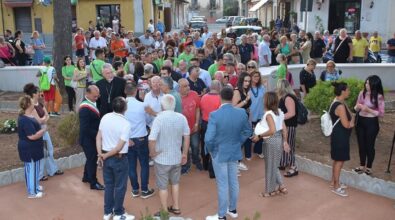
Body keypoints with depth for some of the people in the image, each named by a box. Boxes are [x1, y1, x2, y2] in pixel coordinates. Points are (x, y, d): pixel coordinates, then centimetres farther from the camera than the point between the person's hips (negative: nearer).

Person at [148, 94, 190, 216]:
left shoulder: (159, 118, -21)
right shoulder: (182, 118, -7)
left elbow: (152, 139, -27)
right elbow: (187, 136, 1)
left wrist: (152, 153, -10)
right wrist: (185, 154, 12)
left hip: (162, 158, -4)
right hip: (177, 157, 5)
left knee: (163, 186, 12)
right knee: (175, 182, 24)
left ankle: (164, 212, 24)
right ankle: (176, 208, 34)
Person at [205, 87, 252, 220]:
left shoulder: (214, 115, -23)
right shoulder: (242, 113, -8)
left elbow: (209, 139, -25)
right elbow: (248, 132, 4)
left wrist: (211, 150, -7)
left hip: (219, 154, -5)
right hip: (235, 152, 5)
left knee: (222, 185, 6)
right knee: (233, 182, 20)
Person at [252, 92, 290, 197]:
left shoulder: (268, 114, -20)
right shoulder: (279, 112, 4)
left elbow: (272, 130, -30)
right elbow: (284, 128, 6)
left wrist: (259, 136, -21)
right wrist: (285, 141, 13)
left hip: (271, 141, -8)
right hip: (279, 140, 8)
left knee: (270, 166, 7)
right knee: (274, 165, 22)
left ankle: (271, 190, 20)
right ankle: (281, 186, 25)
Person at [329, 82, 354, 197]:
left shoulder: (338, 103, 8)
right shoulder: (340, 106, -24)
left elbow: (349, 116, 15)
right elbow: (346, 125, -22)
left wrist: (350, 121, -4)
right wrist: (352, 120, -4)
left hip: (339, 135, 10)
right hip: (340, 136, -10)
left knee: (337, 160, 19)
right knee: (339, 160, 0)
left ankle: (334, 181, 32)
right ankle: (336, 186, 10)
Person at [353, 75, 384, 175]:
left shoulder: (379, 97, -14)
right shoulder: (362, 93, -1)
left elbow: (381, 113, -12)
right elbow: (356, 108, 7)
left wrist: (368, 109, -22)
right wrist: (357, 107, -16)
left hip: (371, 123, -5)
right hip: (360, 121, 5)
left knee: (369, 145, 6)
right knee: (361, 144, 14)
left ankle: (368, 167, 23)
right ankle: (362, 166, 30)